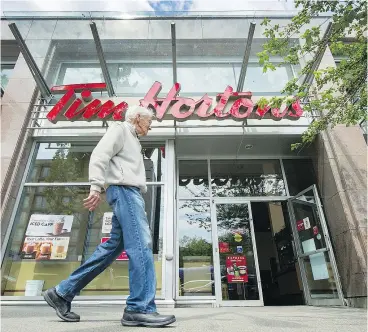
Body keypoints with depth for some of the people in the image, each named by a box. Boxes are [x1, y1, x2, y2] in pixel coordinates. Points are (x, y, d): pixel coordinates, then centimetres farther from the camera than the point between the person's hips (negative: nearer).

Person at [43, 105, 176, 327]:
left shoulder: (133, 140, 32)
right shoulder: (120, 129, 5)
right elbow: (100, 155, -11)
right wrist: (96, 186, -23)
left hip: (130, 192, 10)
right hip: (124, 189, -10)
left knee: (113, 246, 6)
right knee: (141, 244, -16)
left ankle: (62, 293, 14)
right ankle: (140, 309, -14)